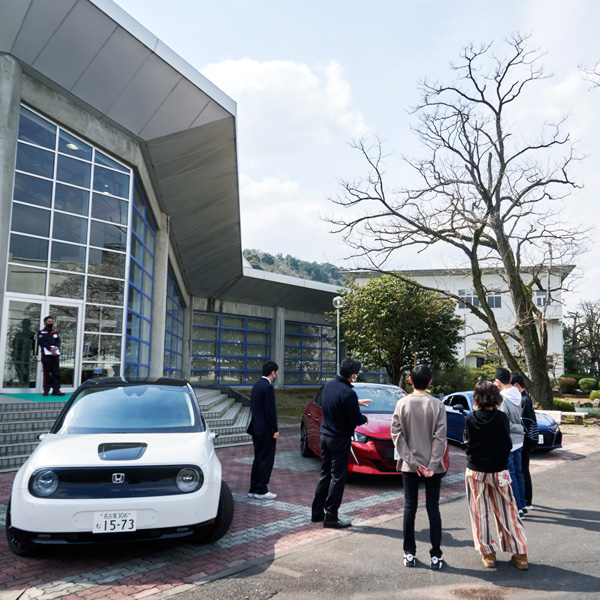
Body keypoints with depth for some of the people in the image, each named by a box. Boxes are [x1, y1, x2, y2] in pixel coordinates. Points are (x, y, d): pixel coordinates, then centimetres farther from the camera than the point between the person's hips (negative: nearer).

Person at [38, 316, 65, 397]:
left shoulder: (55, 333, 23)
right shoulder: (41, 332, 8)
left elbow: (58, 341, 9)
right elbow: (42, 342, -7)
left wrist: (55, 347, -12)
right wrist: (50, 349, -18)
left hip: (55, 354, 5)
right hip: (46, 354, -5)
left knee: (56, 373, 1)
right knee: (47, 373, -4)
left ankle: (56, 390, 3)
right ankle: (46, 390, 1)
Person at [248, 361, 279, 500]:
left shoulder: (256, 385, 12)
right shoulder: (268, 387, -17)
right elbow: (270, 410, -20)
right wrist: (275, 430, -15)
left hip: (256, 429, 9)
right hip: (266, 431, -9)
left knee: (258, 460, 15)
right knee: (265, 461, 0)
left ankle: (254, 489, 21)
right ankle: (261, 491, 6)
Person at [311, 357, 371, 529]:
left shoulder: (329, 384, 2)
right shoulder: (348, 394, -23)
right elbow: (356, 420, -19)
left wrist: (356, 402, 26)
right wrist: (364, 418, 3)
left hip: (325, 436, 8)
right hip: (340, 439, -8)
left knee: (325, 474, 17)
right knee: (337, 478, 2)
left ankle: (317, 512, 24)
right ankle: (330, 517, 8)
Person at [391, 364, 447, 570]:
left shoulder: (402, 404, -5)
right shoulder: (437, 405, -8)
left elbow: (396, 434, -7)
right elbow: (440, 437, -11)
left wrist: (412, 461, -6)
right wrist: (432, 464, -7)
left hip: (409, 466, 1)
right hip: (432, 465, -1)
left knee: (410, 507, 9)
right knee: (433, 508, 8)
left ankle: (409, 553, 16)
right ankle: (436, 555, 13)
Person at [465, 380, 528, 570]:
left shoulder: (470, 419, -10)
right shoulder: (502, 418, -9)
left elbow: (469, 440, 1)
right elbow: (508, 444, -1)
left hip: (475, 471, 0)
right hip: (499, 471, 1)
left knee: (480, 513, 9)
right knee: (507, 512, 11)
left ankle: (488, 554, 14)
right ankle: (519, 554, 17)